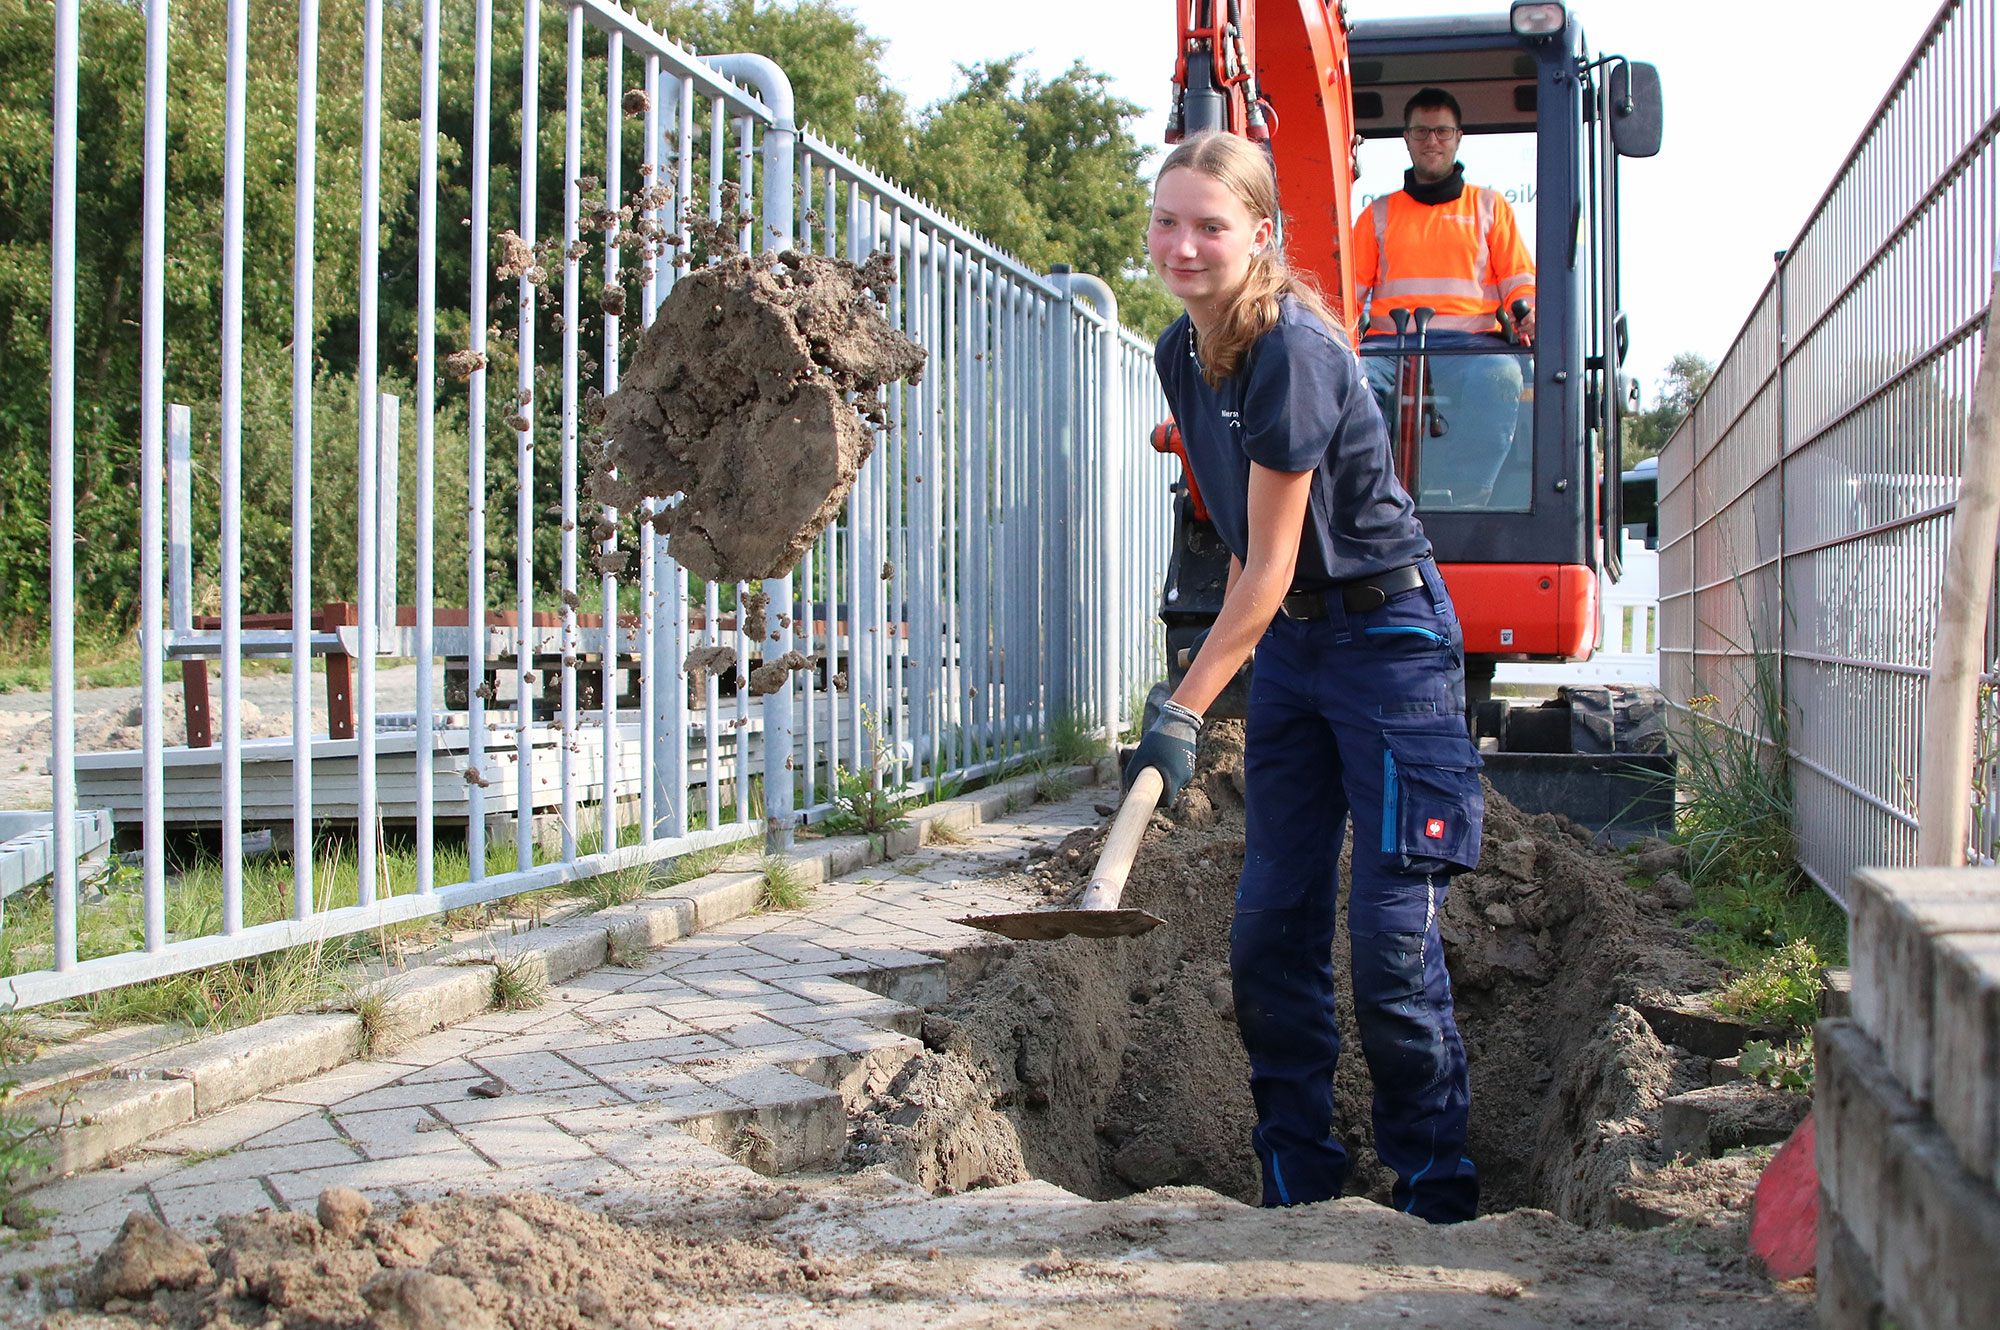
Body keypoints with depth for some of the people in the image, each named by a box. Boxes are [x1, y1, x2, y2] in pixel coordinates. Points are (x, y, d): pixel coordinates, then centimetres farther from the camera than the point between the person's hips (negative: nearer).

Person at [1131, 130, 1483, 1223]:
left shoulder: (1293, 353, -22)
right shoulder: (1181, 354, 4)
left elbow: (1269, 567, -22)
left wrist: (1184, 712, -23)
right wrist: (1216, 681, 14)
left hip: (1387, 634, -8)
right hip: (1287, 642, 8)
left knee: (1391, 938, -7)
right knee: (1269, 928, 6)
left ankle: (1436, 1194, 6)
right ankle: (1298, 1187, 16)